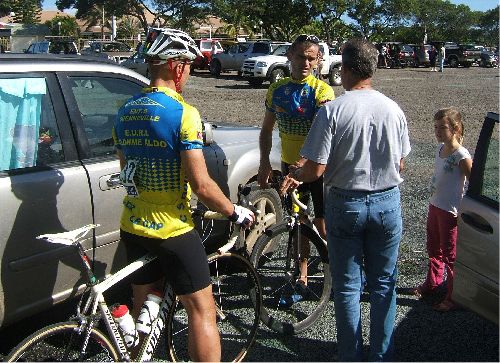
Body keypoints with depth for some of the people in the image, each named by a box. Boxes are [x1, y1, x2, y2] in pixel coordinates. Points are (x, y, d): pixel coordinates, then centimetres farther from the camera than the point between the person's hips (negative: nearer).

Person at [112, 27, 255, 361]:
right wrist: (235, 212, -5)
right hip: (172, 230, -7)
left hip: (133, 225, 8)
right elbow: (201, 184, -19)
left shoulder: (125, 112, 5)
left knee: (144, 307, 21)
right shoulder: (183, 113, -17)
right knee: (202, 311, 4)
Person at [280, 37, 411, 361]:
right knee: (384, 284, 16)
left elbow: (316, 170, -16)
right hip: (387, 203, 3)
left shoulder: (332, 111, -14)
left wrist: (294, 175, 5)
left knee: (347, 286, 12)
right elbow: (400, 164, 7)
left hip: (345, 203, -3)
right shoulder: (394, 109, -2)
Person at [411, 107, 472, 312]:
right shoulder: (440, 148, 4)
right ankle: (432, 283, 42)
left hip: (450, 212, -8)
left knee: (450, 256, 4)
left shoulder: (461, 156, -21)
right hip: (435, 206, 8)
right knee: (433, 250, 23)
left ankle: (454, 297, 18)